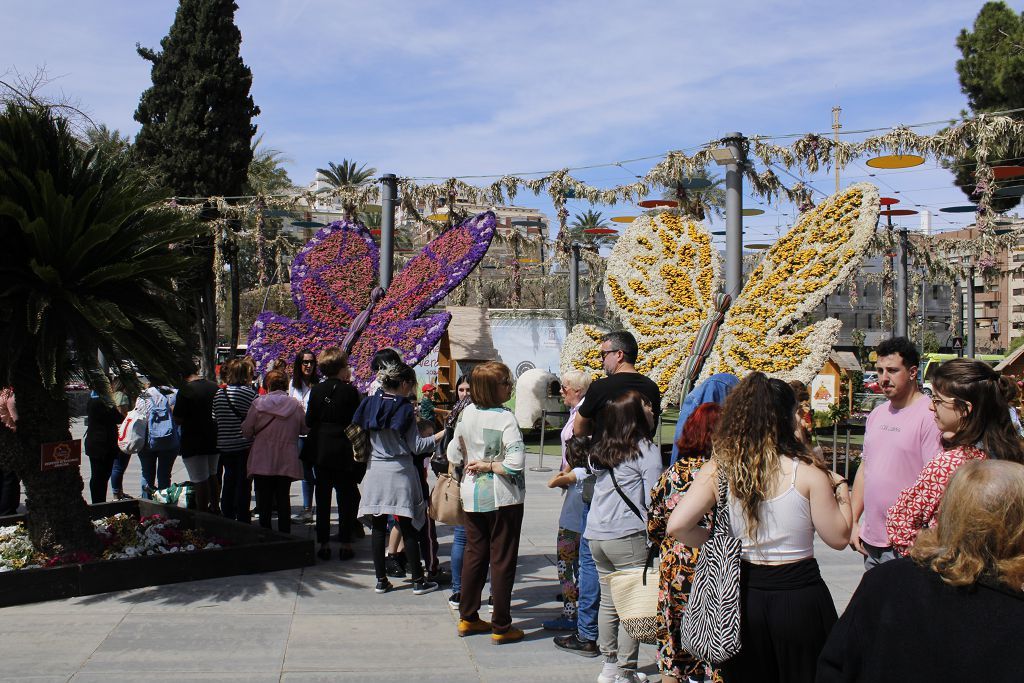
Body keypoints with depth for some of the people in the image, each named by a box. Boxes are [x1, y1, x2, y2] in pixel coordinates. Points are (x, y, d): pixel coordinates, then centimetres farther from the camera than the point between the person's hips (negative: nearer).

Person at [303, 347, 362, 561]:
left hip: (321, 450, 3)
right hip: (344, 452, -3)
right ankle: (345, 544, 8)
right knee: (346, 497, 7)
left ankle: (323, 544, 12)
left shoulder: (316, 390, -1)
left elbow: (308, 424, 1)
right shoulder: (350, 391, -10)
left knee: (322, 498, 10)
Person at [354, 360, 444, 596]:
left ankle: (381, 580, 11)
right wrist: (442, 434, -3)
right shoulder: (404, 409, -10)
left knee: (378, 528, 7)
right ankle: (418, 581, 6)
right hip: (399, 472, -4)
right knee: (408, 529, 0)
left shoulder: (370, 404, 4)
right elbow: (417, 446, -10)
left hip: (375, 471, 5)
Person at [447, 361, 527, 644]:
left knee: (474, 554, 17)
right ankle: (501, 627, 9)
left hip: (473, 494, 6)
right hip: (502, 496, -6)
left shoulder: (467, 413, -1)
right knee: (502, 559, 3)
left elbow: (454, 454, 6)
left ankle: (467, 618, 26)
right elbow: (515, 463, -27)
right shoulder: (506, 418, -19)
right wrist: (488, 466, -13)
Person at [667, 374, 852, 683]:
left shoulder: (717, 471, -7)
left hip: (742, 596, 2)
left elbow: (676, 526, -13)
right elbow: (839, 537, -6)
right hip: (799, 596, -2)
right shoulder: (807, 473, -12)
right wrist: (841, 488, 8)